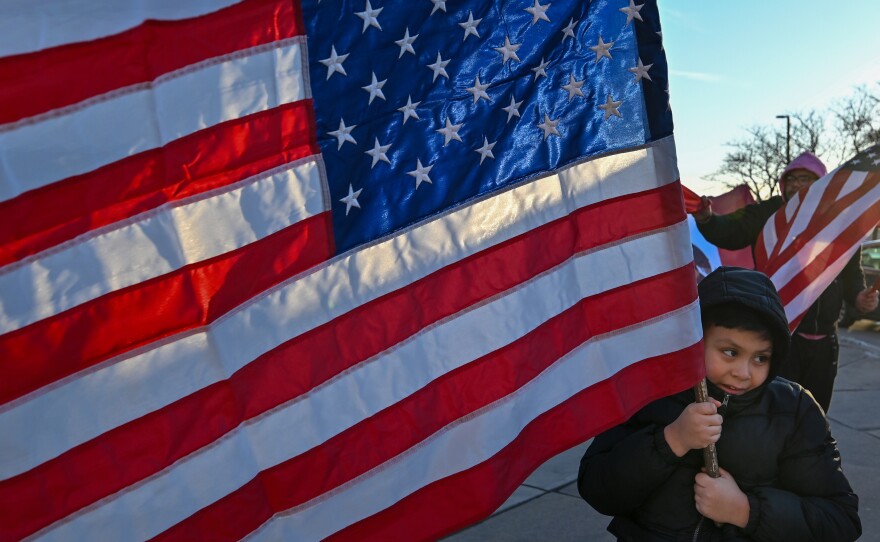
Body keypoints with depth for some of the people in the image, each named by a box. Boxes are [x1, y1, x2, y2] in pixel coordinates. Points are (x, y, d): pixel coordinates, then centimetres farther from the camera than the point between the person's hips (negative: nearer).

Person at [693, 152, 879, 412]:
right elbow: (729, 232, -16)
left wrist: (858, 296, -4)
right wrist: (706, 219, -37)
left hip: (822, 338, 4)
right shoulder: (766, 214, -3)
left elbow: (851, 272, 16)